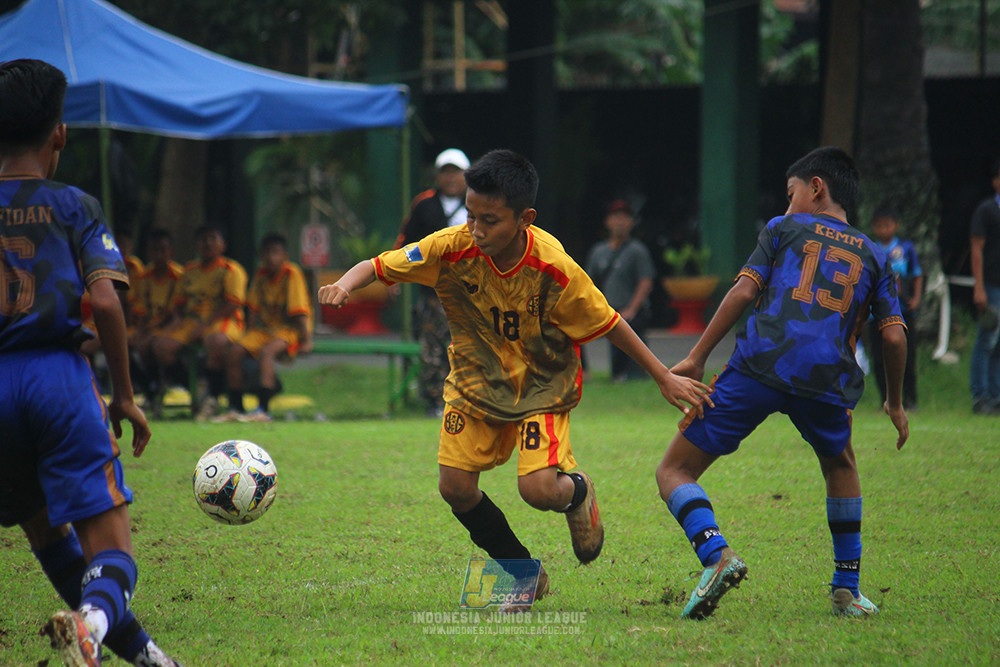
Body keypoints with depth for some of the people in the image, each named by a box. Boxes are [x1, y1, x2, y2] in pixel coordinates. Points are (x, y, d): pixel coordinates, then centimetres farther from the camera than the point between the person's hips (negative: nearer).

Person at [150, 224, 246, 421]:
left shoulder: (232, 270, 0)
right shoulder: (190, 270, 19)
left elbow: (233, 304, -11)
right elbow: (180, 301, 23)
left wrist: (206, 323, -20)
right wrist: (177, 318, -1)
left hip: (223, 322, -6)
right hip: (191, 321, 6)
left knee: (216, 341, -41)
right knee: (162, 344, -21)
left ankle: (213, 397, -25)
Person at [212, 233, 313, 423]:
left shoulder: (292, 274, -12)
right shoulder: (261, 275, 6)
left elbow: (300, 311, -16)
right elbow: (254, 309, 11)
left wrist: (306, 341, -20)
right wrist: (249, 335, 2)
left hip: (289, 331, -7)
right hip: (264, 328, 7)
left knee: (267, 351, -34)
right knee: (234, 351, -15)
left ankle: (263, 410, -40)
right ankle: (236, 408, -8)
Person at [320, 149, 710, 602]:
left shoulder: (555, 270, -27)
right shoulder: (452, 249, -22)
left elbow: (608, 325, -13)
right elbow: (378, 267, -14)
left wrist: (664, 378, -7)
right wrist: (345, 285, -37)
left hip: (543, 386, -3)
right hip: (476, 381, 3)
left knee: (538, 489, -21)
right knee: (455, 487, -9)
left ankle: (577, 492, 19)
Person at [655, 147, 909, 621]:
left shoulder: (784, 229, 18)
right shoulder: (874, 257, 23)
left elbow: (744, 291, 5)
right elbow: (893, 336, 15)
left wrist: (696, 359, 4)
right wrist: (895, 403, 29)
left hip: (761, 364, -3)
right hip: (828, 380, 3)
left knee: (674, 471, 4)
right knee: (840, 465, 34)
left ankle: (715, 553, -24)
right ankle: (847, 590, 26)